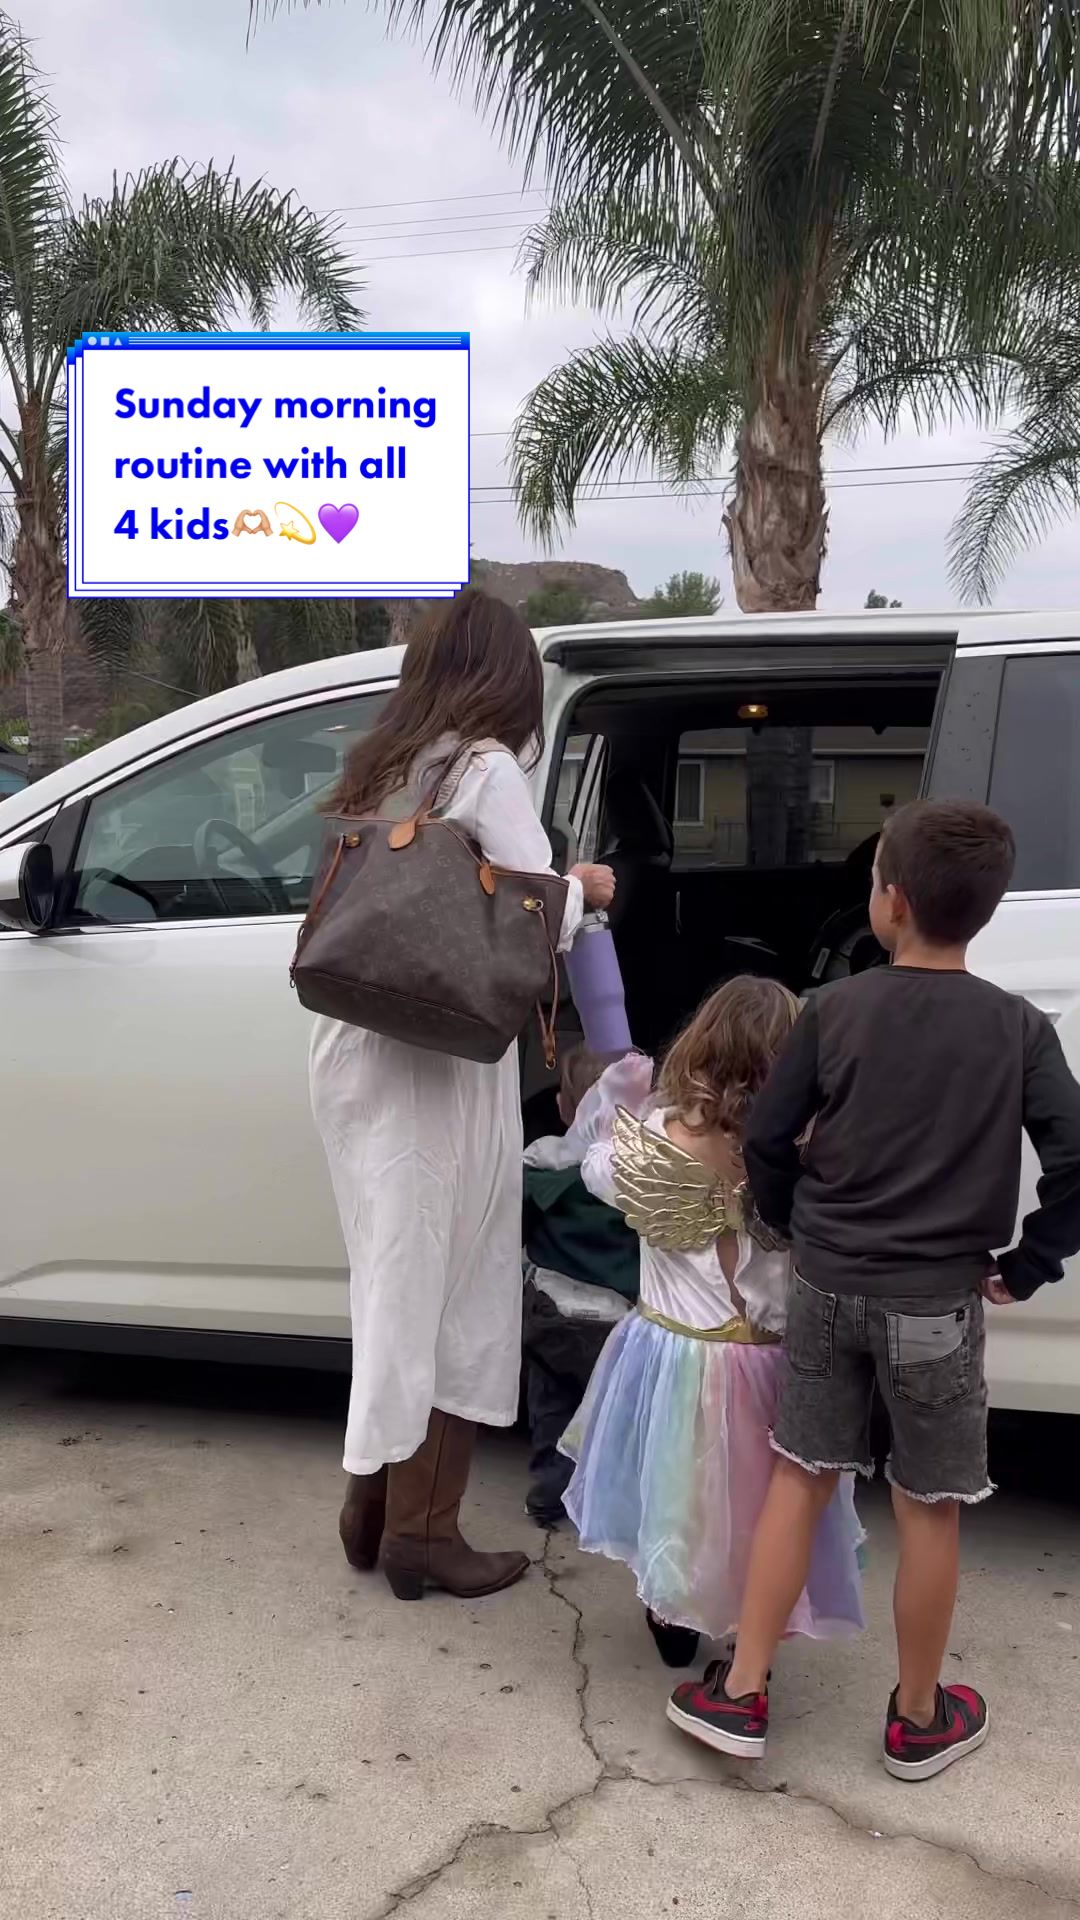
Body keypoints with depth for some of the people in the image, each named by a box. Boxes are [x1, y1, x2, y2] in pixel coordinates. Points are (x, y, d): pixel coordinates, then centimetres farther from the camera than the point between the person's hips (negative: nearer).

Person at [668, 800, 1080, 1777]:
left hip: (827, 1290, 2)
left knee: (800, 1479, 14)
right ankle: (920, 1719, 29)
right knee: (929, 1509, 13)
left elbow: (766, 1139, -2)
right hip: (937, 1303, -1)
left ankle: (740, 1693, 20)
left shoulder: (835, 1010, -4)